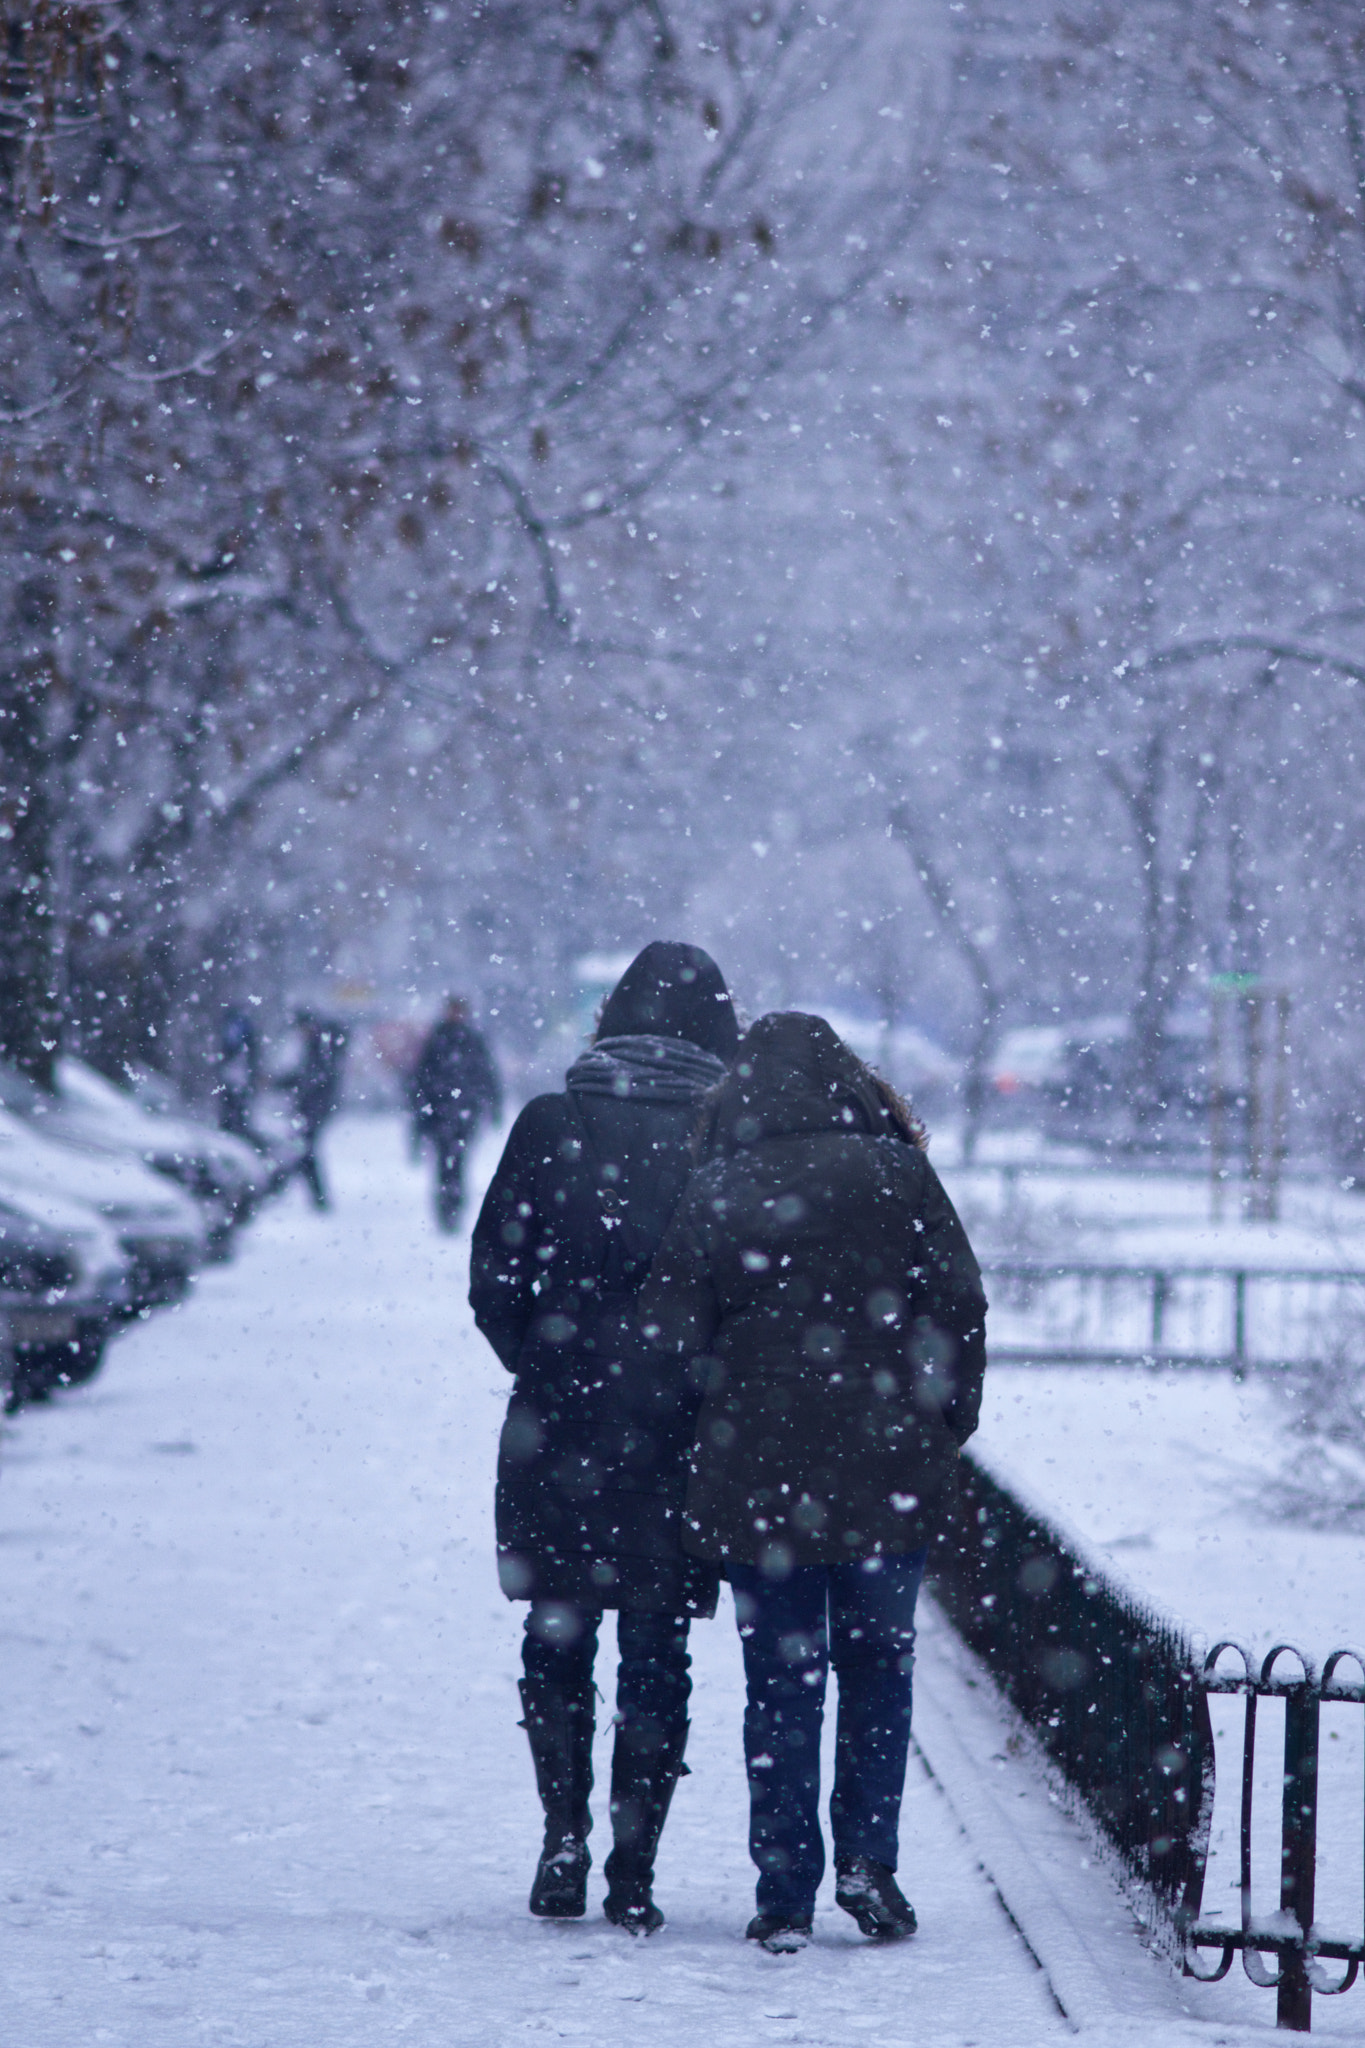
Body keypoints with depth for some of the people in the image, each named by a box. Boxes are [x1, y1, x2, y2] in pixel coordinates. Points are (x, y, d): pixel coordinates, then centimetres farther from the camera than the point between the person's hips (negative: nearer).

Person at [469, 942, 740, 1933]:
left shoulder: (552, 1125, -2)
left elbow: (494, 1276, -1)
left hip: (559, 1430, 0)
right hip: (679, 1438, 0)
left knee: (559, 1640, 15)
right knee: (657, 1650, 7)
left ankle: (565, 1847, 11)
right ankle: (634, 1874, 5)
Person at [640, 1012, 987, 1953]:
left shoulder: (713, 1196, -3)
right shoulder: (895, 1174, -3)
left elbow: (674, 1337, -3)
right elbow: (959, 1307, -2)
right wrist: (943, 1430, 9)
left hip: (756, 1483, 0)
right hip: (887, 1478, 0)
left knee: (782, 1682, 7)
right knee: (879, 1666, 15)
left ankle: (786, 1897, 6)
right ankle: (866, 1858, 3)